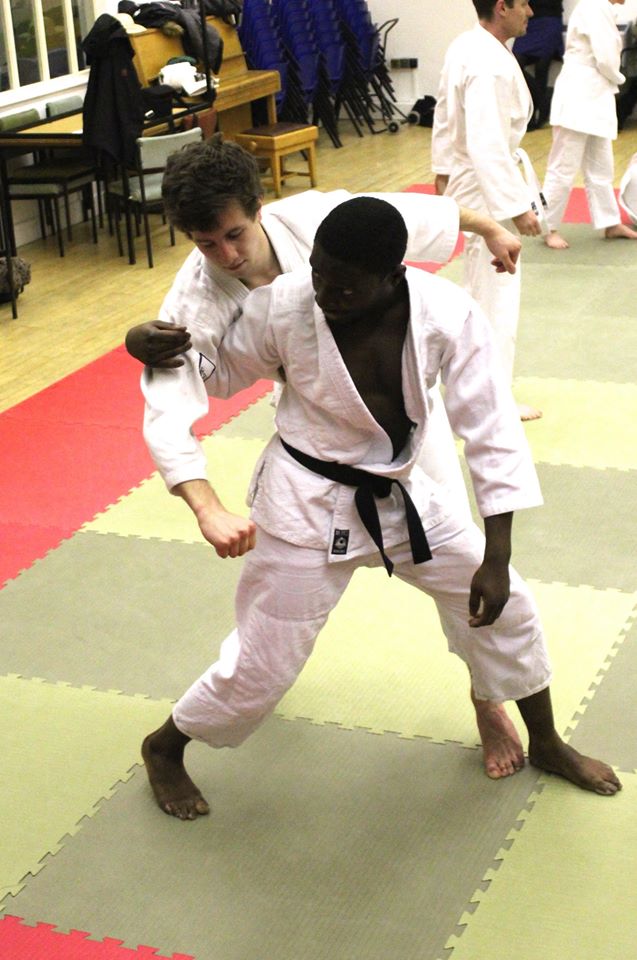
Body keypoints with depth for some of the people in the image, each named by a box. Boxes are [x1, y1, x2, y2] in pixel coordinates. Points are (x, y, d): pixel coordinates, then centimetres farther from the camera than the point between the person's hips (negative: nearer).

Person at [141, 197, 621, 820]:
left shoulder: (448, 314, -21)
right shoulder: (282, 308, -23)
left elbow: (491, 430, -16)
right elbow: (219, 373, -3)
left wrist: (496, 556, -17)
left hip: (399, 494, 4)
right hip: (308, 506, -4)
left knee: (504, 603, 13)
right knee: (262, 665, 2)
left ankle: (546, 744, 38)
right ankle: (163, 748, 32)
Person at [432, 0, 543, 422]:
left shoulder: (465, 47, 4)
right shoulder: (490, 66, -27)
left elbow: (446, 114, 14)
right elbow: (488, 145, -31)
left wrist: (444, 168, 24)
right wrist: (518, 206, -29)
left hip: (467, 178, 10)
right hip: (487, 186, -10)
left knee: (482, 281, 25)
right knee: (498, 293, -1)